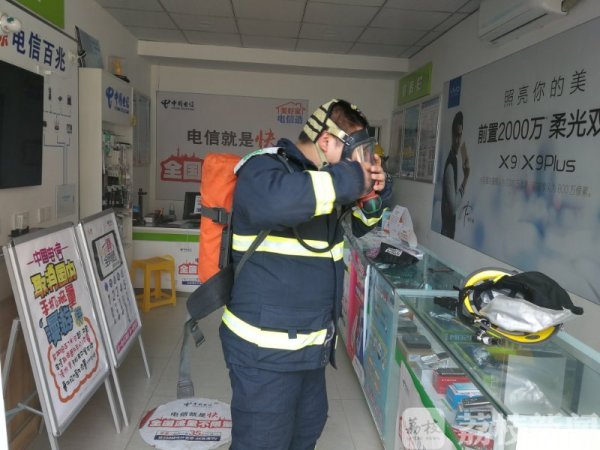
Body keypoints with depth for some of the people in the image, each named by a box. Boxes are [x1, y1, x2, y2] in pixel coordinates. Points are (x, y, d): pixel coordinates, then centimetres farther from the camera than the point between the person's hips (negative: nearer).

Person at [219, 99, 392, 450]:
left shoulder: (322, 179, 8)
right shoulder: (263, 168, -18)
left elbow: (361, 224, 21)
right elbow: (276, 201, -43)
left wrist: (373, 191, -1)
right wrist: (351, 178, -29)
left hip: (310, 344, 9)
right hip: (266, 350, -9)